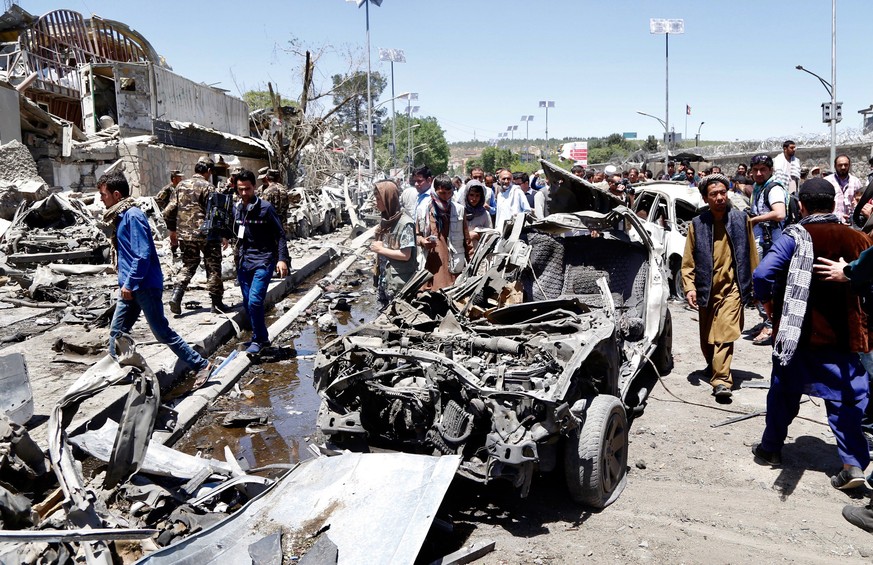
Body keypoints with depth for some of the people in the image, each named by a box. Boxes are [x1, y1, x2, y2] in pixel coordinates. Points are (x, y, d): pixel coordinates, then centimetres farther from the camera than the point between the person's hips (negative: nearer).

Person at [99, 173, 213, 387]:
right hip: (130, 287, 9)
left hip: (145, 286, -9)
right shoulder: (119, 216, 14)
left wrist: (129, 283, -19)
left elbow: (143, 254, -22)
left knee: (162, 332, -3)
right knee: (117, 332, 10)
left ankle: (201, 365, 5)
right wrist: (124, 282, 20)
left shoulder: (133, 216, -16)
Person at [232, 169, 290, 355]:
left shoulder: (265, 208, -9)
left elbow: (280, 234, -9)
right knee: (247, 303, 9)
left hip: (262, 261, -6)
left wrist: (282, 259, -17)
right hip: (243, 261, 6)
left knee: (255, 301, -16)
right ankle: (262, 337, 25)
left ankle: (258, 340, 1)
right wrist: (237, 251, 18)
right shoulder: (237, 208, 8)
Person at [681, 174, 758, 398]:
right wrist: (689, 287, -8)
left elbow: (751, 254, 8)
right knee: (706, 339, 15)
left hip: (732, 287, -2)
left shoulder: (741, 219, 1)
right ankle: (714, 367, 41)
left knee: (724, 334, -16)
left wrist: (754, 284, 9)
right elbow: (688, 261, 2)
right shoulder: (697, 224, 1)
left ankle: (721, 380, -15)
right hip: (706, 289, 2)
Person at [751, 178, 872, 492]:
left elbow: (762, 273, -23)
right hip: (842, 334, 2)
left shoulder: (796, 236, -13)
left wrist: (767, 300, -5)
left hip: (797, 332, -2)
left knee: (784, 392, 14)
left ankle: (770, 448, 27)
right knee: (845, 397, 12)